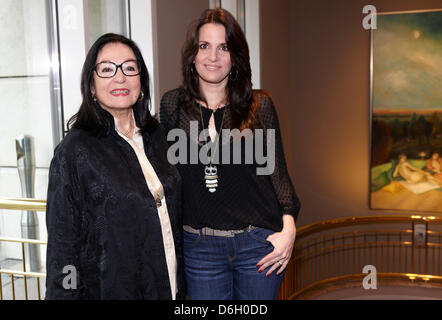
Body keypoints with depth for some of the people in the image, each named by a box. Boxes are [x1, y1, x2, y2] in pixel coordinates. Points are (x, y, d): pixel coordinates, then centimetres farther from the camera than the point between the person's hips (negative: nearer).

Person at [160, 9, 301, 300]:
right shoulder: (173, 104, 3)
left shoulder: (260, 105, 0)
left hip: (259, 243, 0)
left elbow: (277, 170, 2)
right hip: (199, 246, 1)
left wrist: (288, 227, -10)